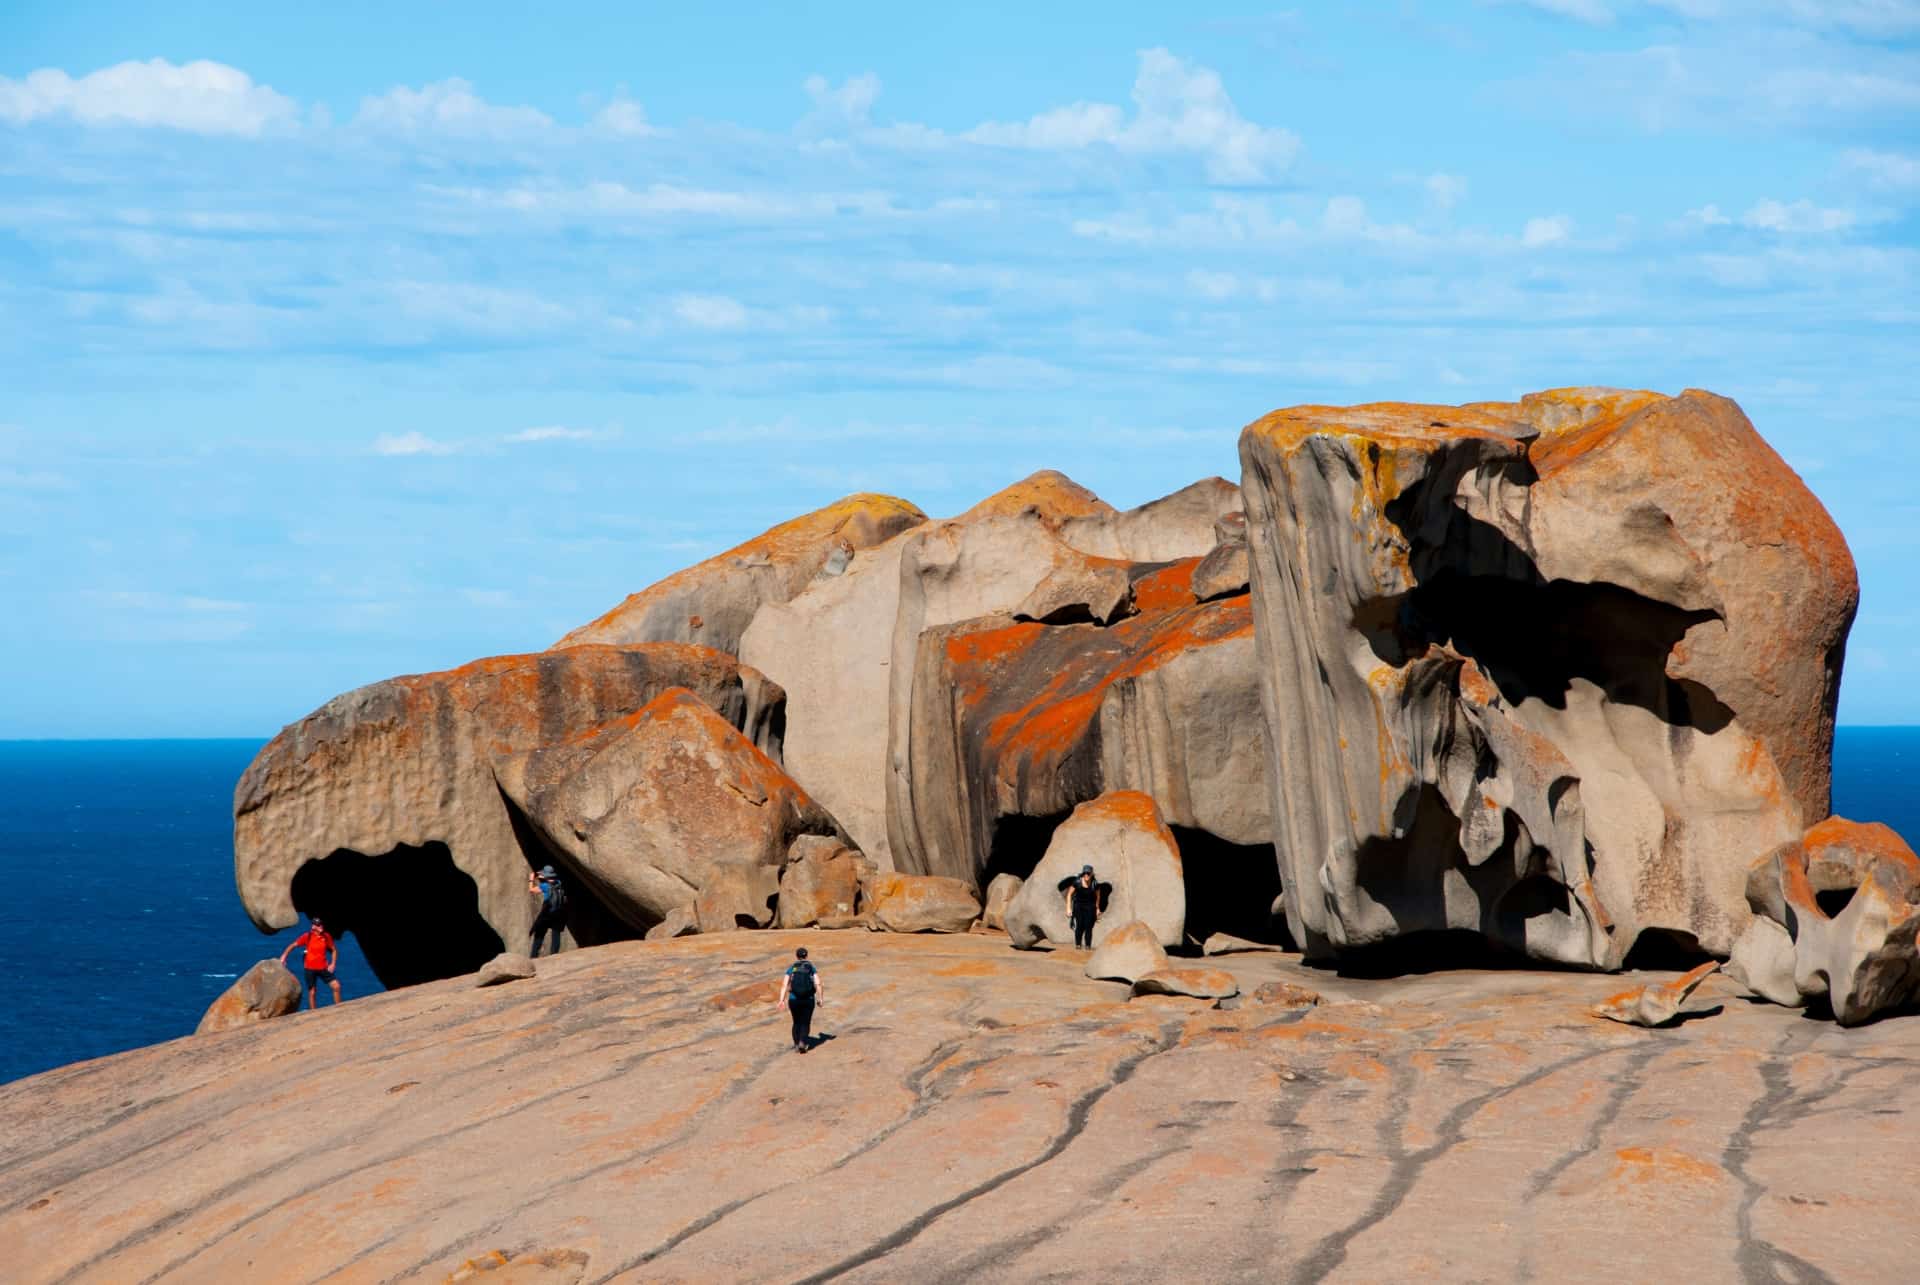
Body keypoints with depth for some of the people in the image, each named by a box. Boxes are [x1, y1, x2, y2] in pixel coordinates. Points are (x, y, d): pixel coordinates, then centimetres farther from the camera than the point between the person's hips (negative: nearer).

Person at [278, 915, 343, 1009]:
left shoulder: (326, 936, -3)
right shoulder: (307, 936, -9)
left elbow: (334, 950, 10)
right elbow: (293, 945, -2)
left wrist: (333, 964, 1)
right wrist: (283, 956, -9)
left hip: (323, 968, 2)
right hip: (310, 968, -2)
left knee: (336, 986, -8)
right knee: (312, 992, 3)